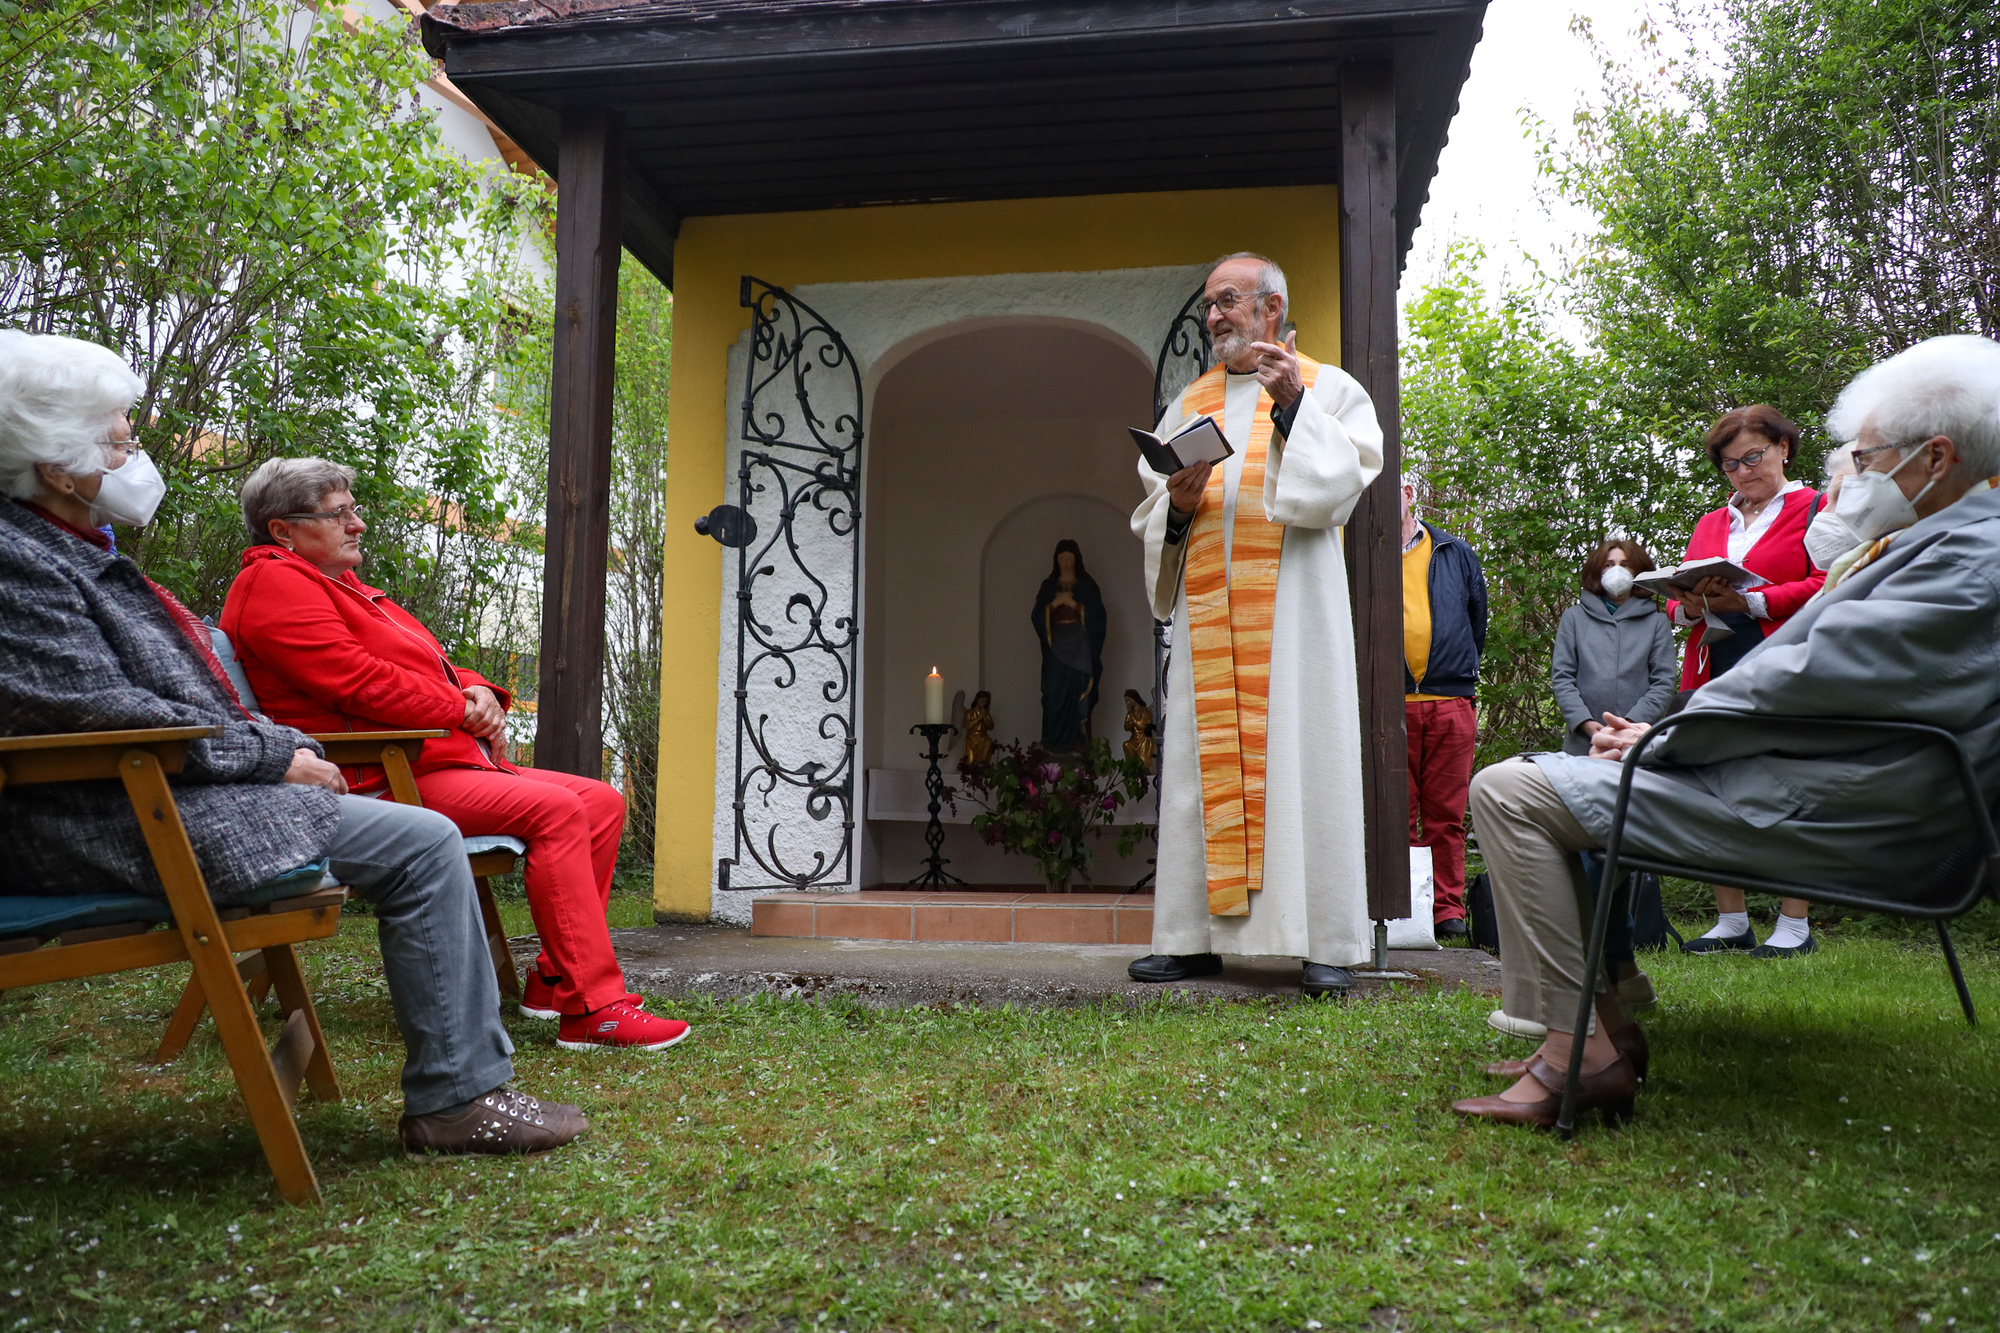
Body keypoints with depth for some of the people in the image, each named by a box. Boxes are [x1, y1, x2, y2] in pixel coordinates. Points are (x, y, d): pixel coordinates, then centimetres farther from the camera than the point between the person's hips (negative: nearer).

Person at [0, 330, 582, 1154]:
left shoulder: (69, 553, 20)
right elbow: (102, 715, -21)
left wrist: (283, 748, 8)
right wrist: (276, 756, -15)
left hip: (147, 800, 11)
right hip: (107, 828, -11)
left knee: (420, 838, 10)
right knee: (421, 843, -17)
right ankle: (456, 1099, -9)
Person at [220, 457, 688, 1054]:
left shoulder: (345, 588, 27)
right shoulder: (274, 584, -6)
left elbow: (429, 669, 24)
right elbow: (357, 680, -18)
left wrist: (478, 692, 2)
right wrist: (462, 711, -10)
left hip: (444, 762, 11)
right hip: (382, 779, -11)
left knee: (602, 801, 1)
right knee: (556, 810, -26)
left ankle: (552, 981, -3)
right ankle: (592, 1008, -26)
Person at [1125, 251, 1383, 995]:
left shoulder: (1328, 389, 11)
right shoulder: (1189, 403, 22)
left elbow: (1343, 482, -4)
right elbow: (1148, 513, 19)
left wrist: (1292, 405, -10)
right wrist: (1178, 506, -3)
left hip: (1292, 604, -4)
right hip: (1206, 609, 4)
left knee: (1300, 755, -8)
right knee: (1205, 760, 0)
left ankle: (1326, 943, -4)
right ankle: (1197, 936, 4)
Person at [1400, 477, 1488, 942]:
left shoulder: (1456, 553, 13)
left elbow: (1477, 620, 20)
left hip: (1450, 705, 1)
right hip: (1388, 706, -1)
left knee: (1446, 816, 3)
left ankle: (1447, 908, 9)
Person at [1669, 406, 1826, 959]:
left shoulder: (1815, 509, 6)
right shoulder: (1710, 524, 23)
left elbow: (1829, 587, -8)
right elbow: (1677, 599, 19)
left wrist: (1750, 601, -16)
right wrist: (1689, 606, -4)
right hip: (1714, 678, 5)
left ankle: (1794, 925, 4)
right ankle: (1732, 923, 10)